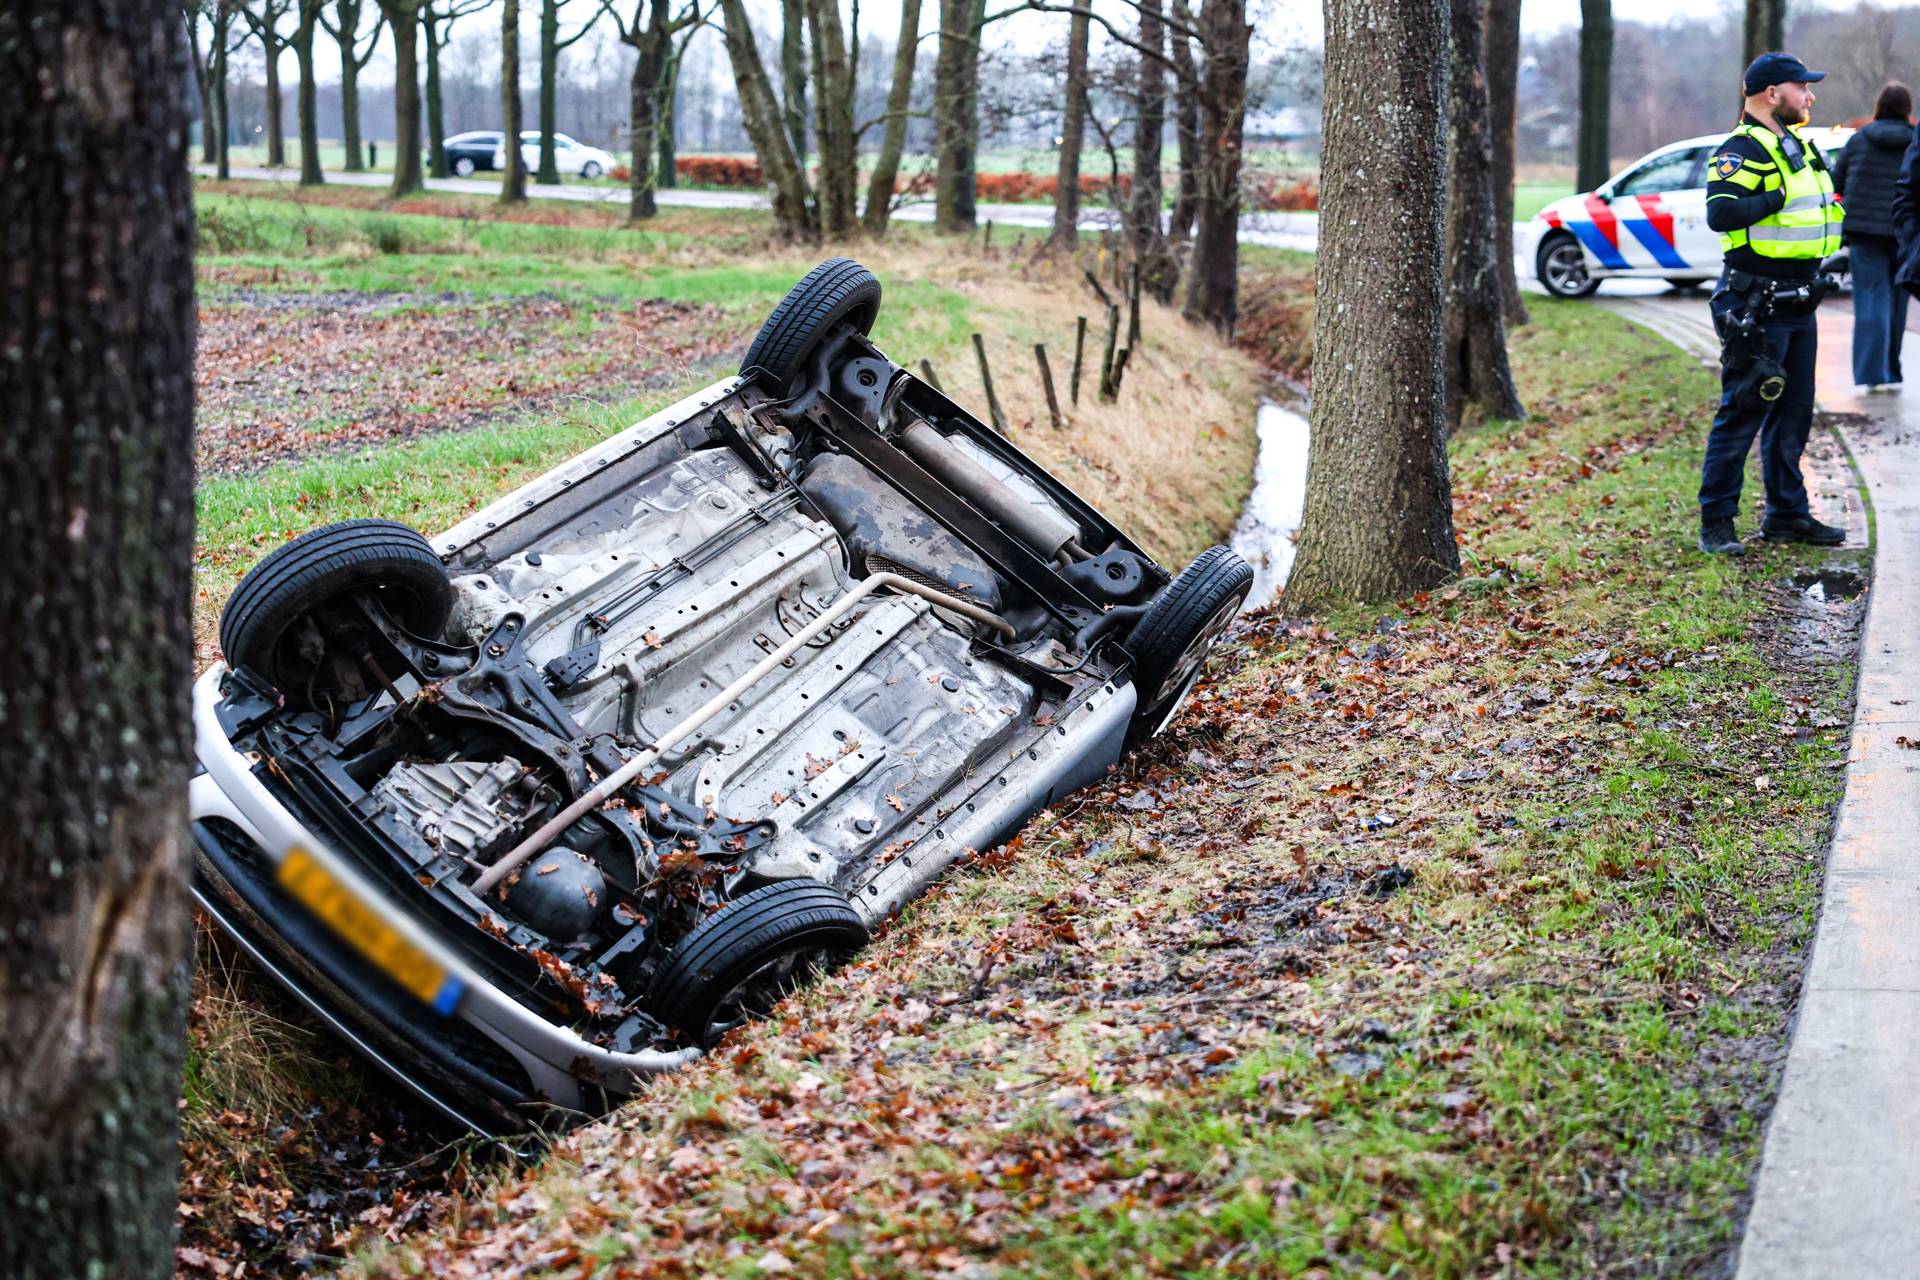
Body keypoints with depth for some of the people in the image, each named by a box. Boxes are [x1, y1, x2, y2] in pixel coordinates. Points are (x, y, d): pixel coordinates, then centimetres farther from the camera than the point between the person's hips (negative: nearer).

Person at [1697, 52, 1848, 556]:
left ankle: (1787, 514, 24)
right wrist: (1777, 198, -23)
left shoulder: (1800, 147, 17)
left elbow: (1818, 207, 29)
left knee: (1794, 411, 14)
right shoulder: (1742, 150, -13)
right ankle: (1716, 524, 0)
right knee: (1743, 412, -6)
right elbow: (1720, 214, -27)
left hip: (1798, 303, 9)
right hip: (1756, 305, -9)